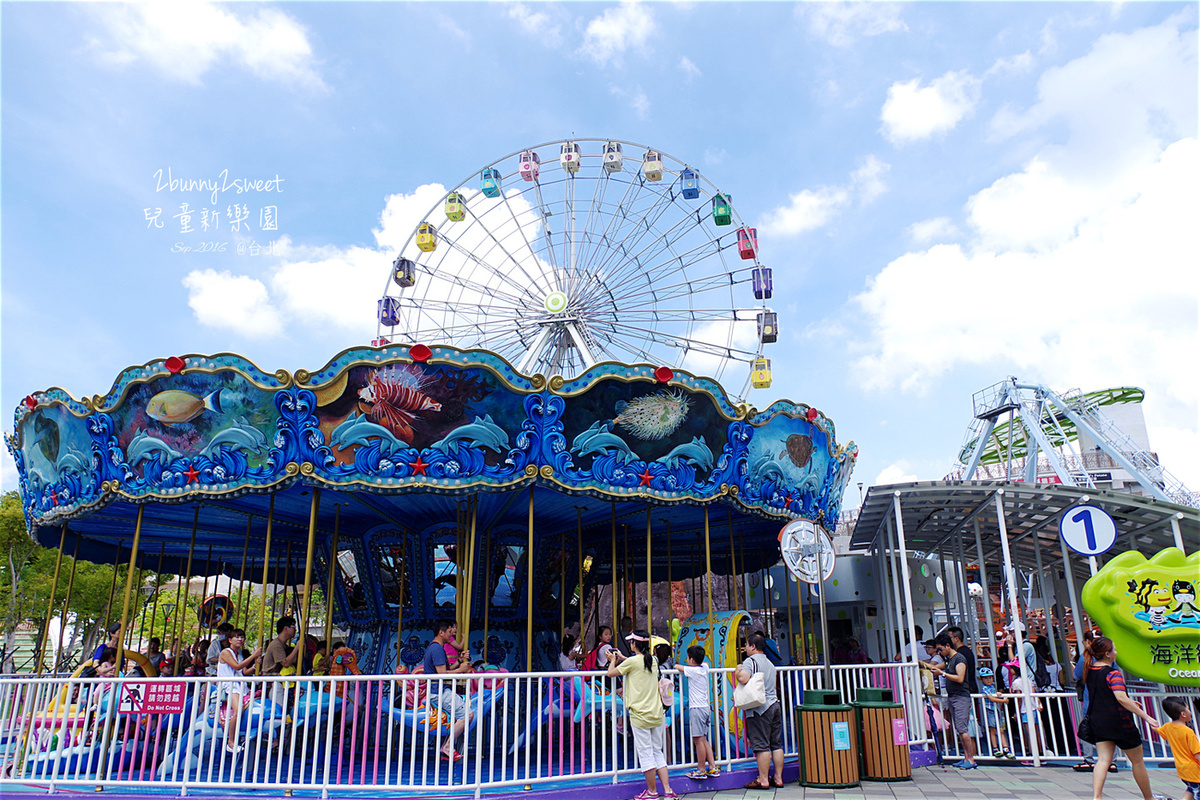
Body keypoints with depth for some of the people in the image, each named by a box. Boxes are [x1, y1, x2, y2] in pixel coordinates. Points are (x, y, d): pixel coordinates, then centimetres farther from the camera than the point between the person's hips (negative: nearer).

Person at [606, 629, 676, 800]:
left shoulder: (632, 661, -11)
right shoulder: (653, 661, 8)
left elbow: (610, 673, -1)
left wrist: (613, 661, 19)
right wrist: (622, 658, 36)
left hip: (640, 715, -6)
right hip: (657, 713, 6)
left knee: (645, 754, 4)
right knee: (658, 752, 13)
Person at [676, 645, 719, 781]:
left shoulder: (692, 670, -11)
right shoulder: (704, 668, 9)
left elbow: (676, 666, -2)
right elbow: (705, 663, 33)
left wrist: (678, 666, 18)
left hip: (697, 708, -8)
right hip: (705, 707, 8)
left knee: (698, 739, -3)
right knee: (703, 739, 13)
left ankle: (701, 770, 1)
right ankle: (713, 767, 14)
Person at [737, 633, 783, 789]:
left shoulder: (751, 661, -9)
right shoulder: (769, 663, 18)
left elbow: (743, 679, -24)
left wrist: (737, 671, -4)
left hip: (760, 708, -8)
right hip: (774, 704, 8)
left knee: (761, 745, -4)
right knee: (776, 744, 10)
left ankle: (763, 780, -1)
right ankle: (778, 778, 14)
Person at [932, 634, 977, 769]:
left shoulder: (959, 658, -11)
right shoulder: (949, 659, 16)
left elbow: (960, 678, -20)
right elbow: (942, 667, 35)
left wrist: (943, 673, -17)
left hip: (961, 697, -9)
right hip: (951, 697, 9)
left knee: (962, 729, -11)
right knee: (959, 730, 8)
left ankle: (971, 760, -7)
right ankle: (966, 758, 12)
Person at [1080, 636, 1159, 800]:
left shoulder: (1089, 670, 4)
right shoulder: (1113, 674, -18)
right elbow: (1121, 698, -29)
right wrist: (1146, 716, -27)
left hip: (1097, 722, 6)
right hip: (1119, 723, -6)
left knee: (1103, 760, 0)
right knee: (1137, 762, 14)